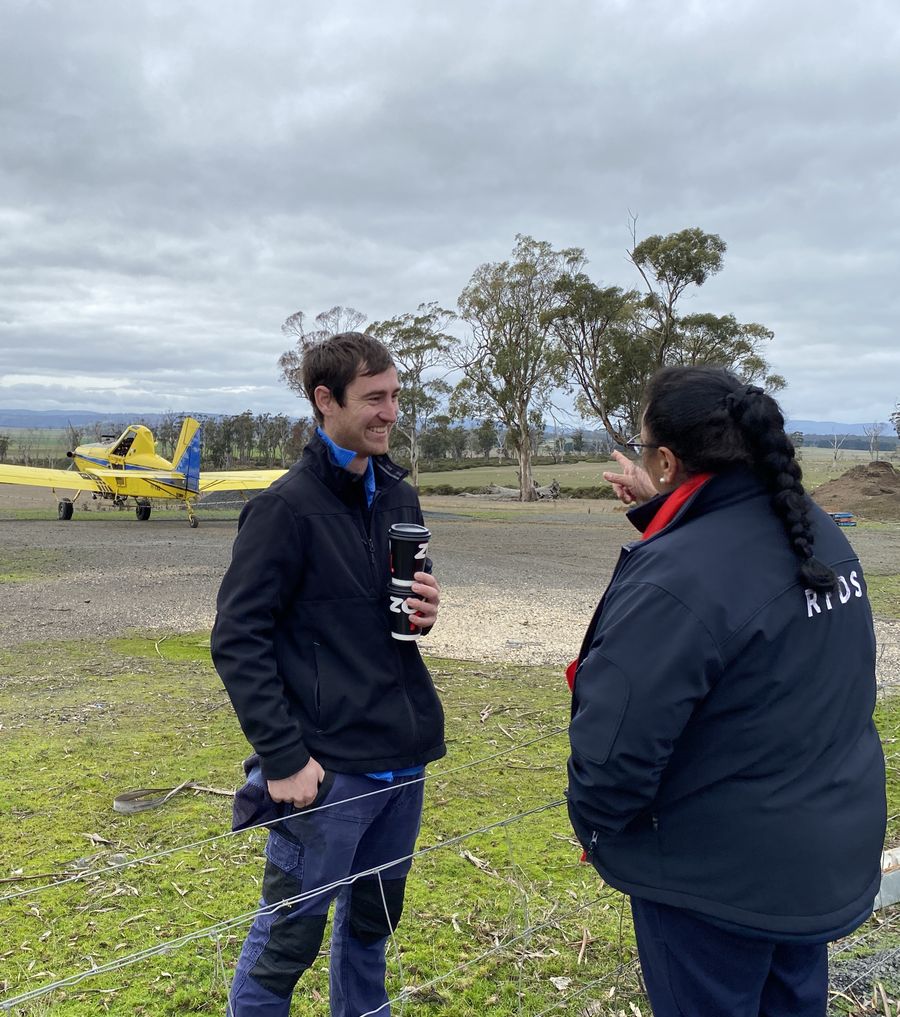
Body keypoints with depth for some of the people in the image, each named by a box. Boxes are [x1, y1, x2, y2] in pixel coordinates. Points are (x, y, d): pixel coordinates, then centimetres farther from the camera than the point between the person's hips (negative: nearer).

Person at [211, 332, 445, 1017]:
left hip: (405, 757, 7)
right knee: (289, 935, 6)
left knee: (374, 919, 21)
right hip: (328, 769, -6)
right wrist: (284, 757, -17)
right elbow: (238, 641, -14)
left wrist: (426, 609, -4)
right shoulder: (287, 508, -13)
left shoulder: (399, 496, 8)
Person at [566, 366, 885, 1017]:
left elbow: (616, 744, -29)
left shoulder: (673, 582, -31)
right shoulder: (821, 537, -3)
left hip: (720, 880, -8)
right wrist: (661, 513, 7)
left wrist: (595, 827, -9)